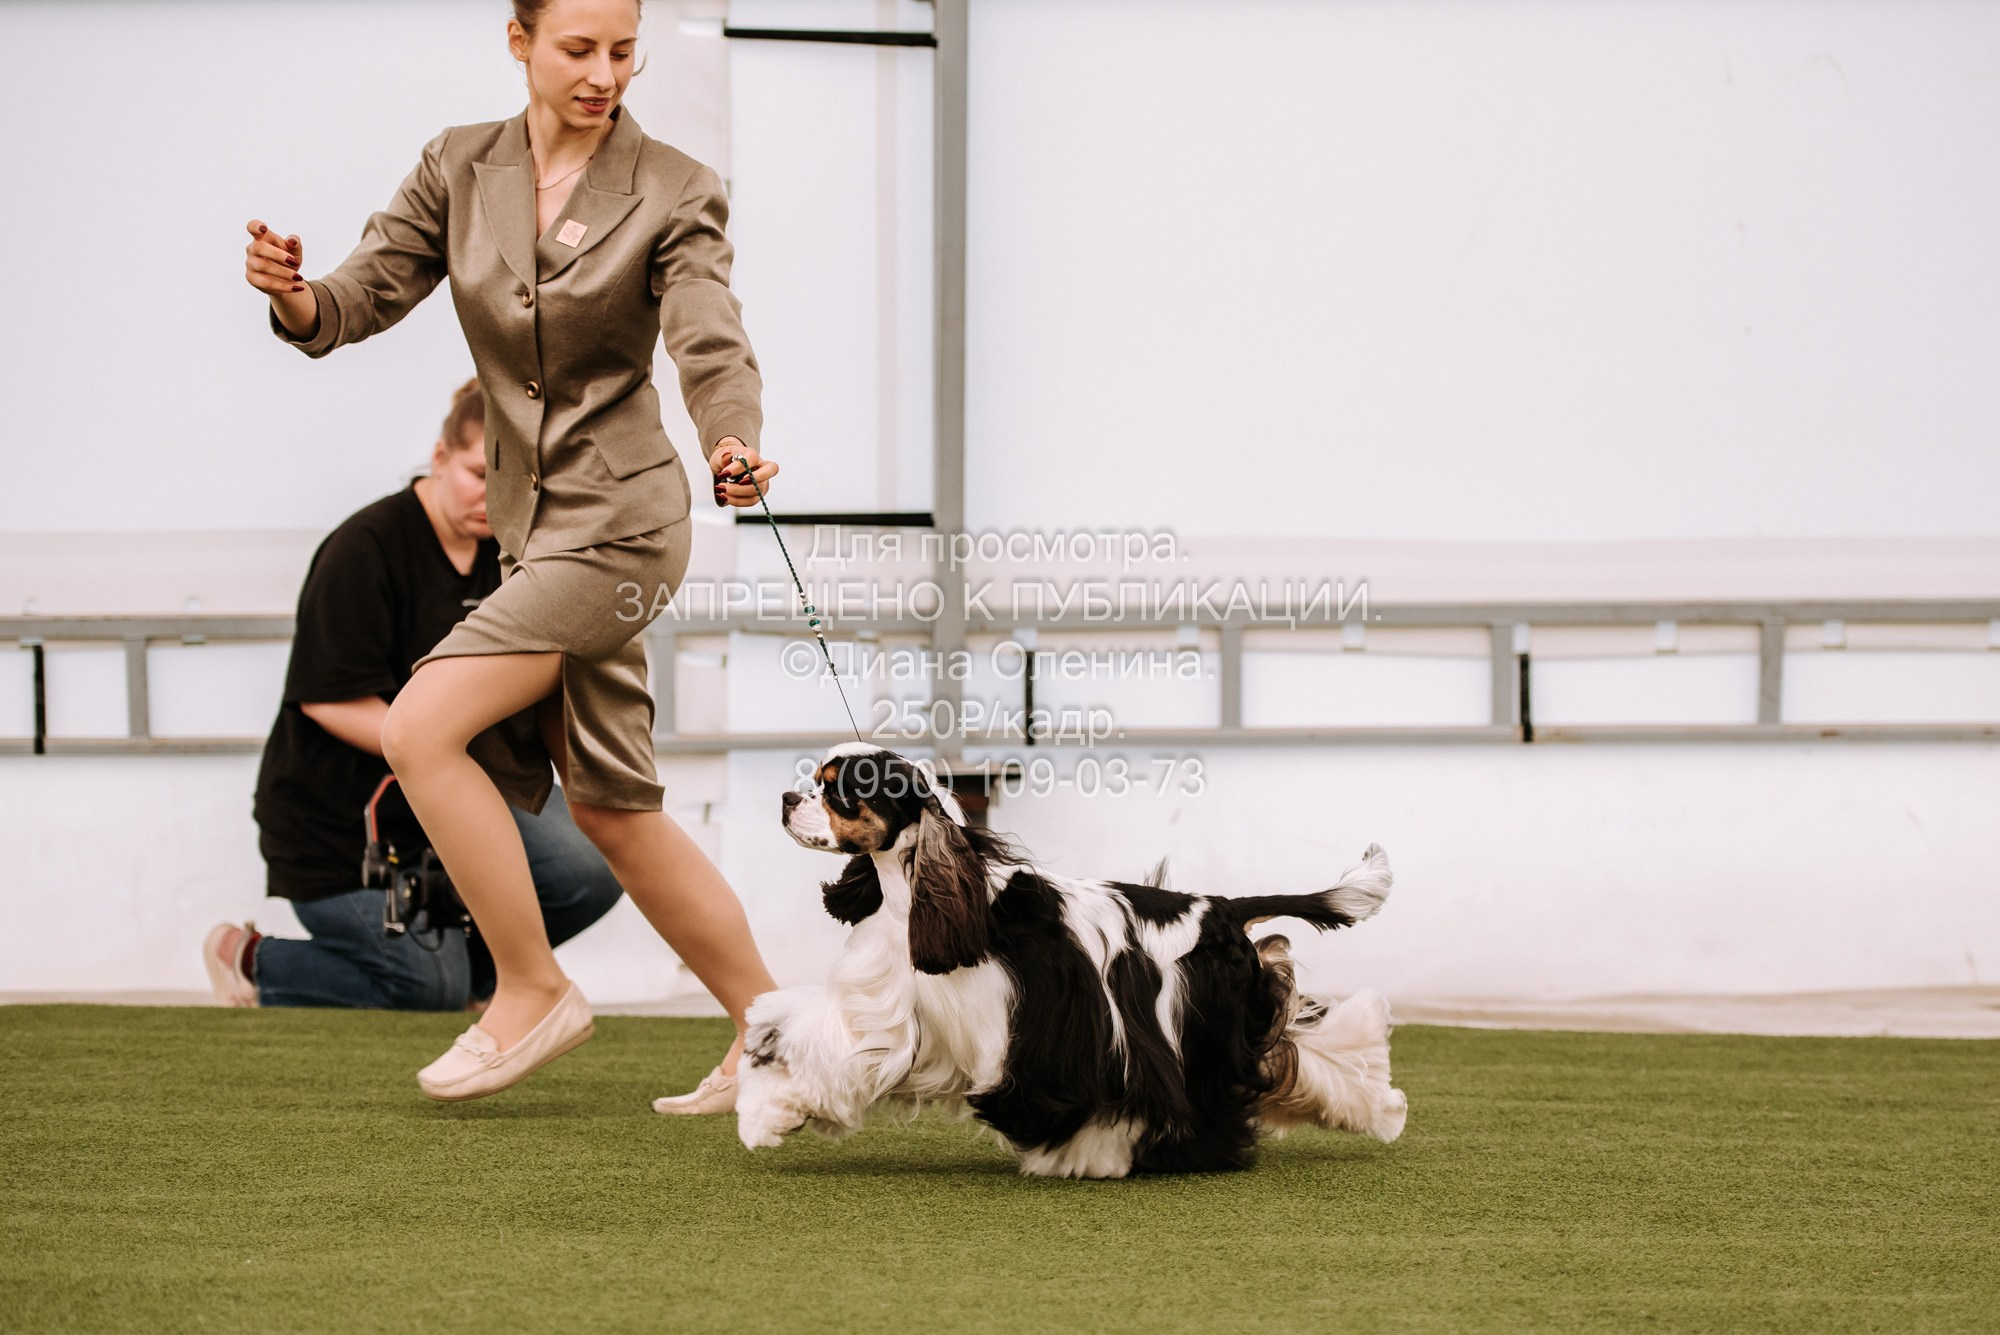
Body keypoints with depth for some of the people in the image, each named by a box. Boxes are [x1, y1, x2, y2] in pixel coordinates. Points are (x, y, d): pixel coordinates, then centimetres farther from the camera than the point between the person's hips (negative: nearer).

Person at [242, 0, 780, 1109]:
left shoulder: (673, 192, -8)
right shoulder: (461, 170, 5)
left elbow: (712, 346, -19)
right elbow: (363, 298, 1)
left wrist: (732, 443, -40)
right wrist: (294, 295, -23)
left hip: (618, 518, -7)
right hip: (529, 520, 7)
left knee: (420, 728, -18)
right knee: (611, 810, 12)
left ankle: (531, 991, -5)